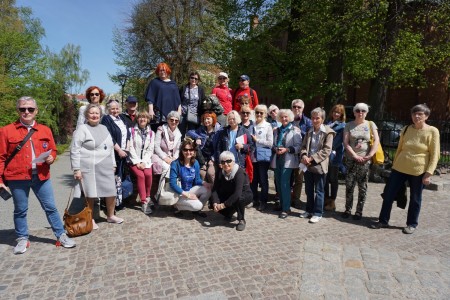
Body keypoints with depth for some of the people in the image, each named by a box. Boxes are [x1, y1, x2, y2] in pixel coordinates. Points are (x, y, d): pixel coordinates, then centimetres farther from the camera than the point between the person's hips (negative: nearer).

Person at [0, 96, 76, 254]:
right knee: (20, 210, 12)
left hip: (41, 176, 2)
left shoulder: (45, 130, 7)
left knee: (51, 207, 6)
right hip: (17, 177, -1)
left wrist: (51, 157, -8)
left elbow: (52, 150, 15)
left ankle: (61, 235, 17)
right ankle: (22, 239, 28)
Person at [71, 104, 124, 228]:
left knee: (111, 192, 8)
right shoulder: (82, 129, -3)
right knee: (90, 194, 2)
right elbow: (75, 150, -8)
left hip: (106, 168, 6)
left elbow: (110, 147, 21)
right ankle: (90, 219, 20)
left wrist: (113, 164, 19)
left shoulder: (104, 128, 16)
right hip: (89, 168, -5)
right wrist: (76, 169, -12)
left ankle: (110, 216, 27)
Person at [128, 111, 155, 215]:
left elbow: (150, 150, 5)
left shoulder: (151, 133, 11)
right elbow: (130, 148, -5)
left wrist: (143, 162, -8)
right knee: (140, 175, -26)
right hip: (134, 160, -2)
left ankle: (147, 197, -1)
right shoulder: (132, 130, 2)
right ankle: (144, 202, -19)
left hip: (145, 160, 2)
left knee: (148, 174, -25)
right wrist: (137, 162, -12)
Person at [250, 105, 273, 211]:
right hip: (253, 156, 5)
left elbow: (270, 143, -9)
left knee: (263, 180, 5)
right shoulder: (252, 126, 8)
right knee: (253, 179, 12)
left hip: (263, 157, -4)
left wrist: (257, 140, -12)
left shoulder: (268, 126, -5)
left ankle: (263, 201, 17)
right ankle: (254, 200, 27)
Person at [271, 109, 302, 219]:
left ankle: (286, 208, -3)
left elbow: (298, 146, -7)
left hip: (288, 160, -6)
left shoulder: (295, 130, -2)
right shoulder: (277, 130, 16)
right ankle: (282, 204, 23)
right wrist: (275, 149, -4)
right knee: (279, 183, 9)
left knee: (284, 184, -11)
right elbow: (273, 144, 18)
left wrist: (286, 149, -18)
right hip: (277, 159, 6)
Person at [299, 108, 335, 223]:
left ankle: (318, 213, 14)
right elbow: (303, 146, 10)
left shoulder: (328, 132, -7)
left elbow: (326, 150, -14)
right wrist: (304, 156, -11)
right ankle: (309, 210, 29)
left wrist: (312, 158, -18)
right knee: (308, 190, 15)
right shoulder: (309, 131, 13)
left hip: (319, 166, -6)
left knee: (318, 191, 4)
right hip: (308, 165, 6)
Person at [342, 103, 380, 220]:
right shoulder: (349, 125, 5)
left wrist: (370, 155, -13)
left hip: (365, 161, 0)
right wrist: (355, 155, -12)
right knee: (349, 186, 2)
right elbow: (345, 143, -2)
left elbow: (376, 141, -2)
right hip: (351, 159, 0)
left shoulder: (371, 124, 6)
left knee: (362, 187, 4)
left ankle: (359, 211, 14)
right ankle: (348, 209, 14)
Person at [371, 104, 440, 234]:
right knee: (388, 194, 4)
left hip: (418, 171, -3)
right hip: (399, 168, 4)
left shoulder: (432, 131, -6)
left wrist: (428, 173, -12)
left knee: (415, 199, 10)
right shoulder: (406, 129, 5)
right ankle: (383, 221, 18)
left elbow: (434, 155, -6)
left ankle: (412, 224, 28)